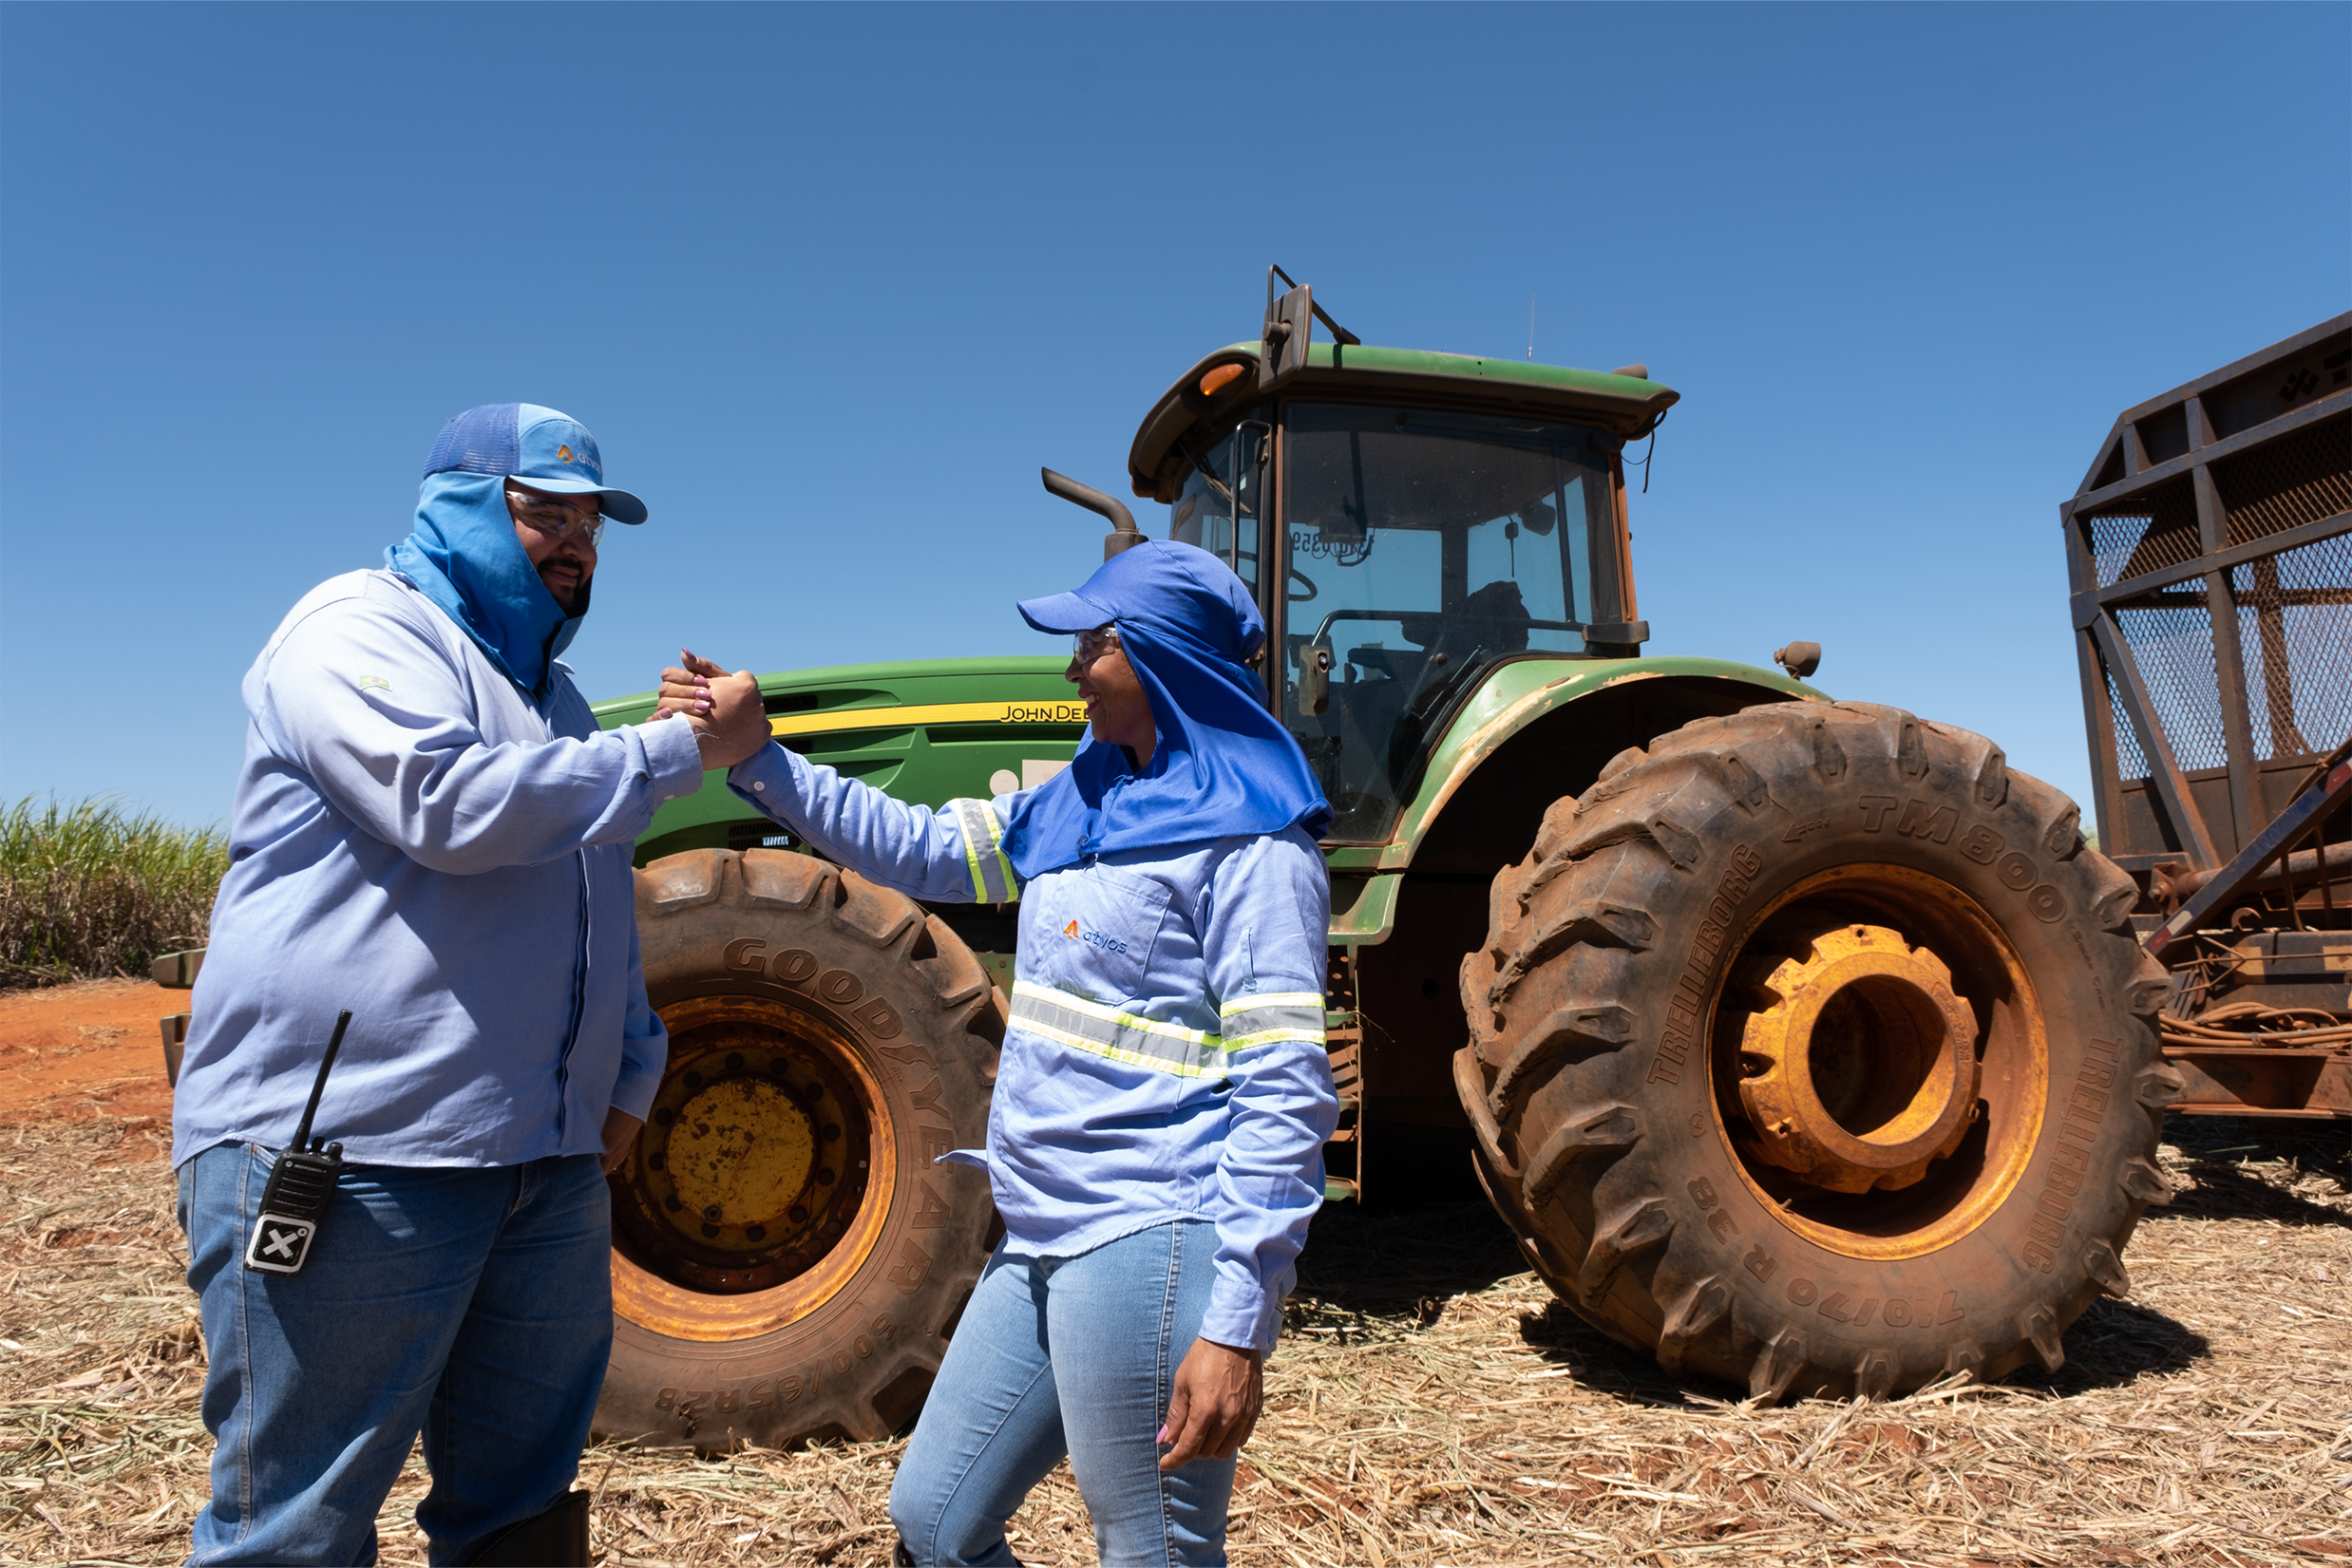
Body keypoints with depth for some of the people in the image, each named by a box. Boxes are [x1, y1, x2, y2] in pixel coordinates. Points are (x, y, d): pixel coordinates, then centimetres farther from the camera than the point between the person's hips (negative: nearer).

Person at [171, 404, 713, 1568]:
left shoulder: (547, 696, 22)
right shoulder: (359, 627, -3)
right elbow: (448, 803, -22)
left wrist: (630, 1067, 15)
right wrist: (677, 749, -15)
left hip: (547, 1163, 8)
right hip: (340, 1147, -8)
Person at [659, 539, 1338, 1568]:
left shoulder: (1250, 836, -13)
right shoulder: (1080, 800, 12)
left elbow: (1286, 1086, -18)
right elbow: (922, 852, 18)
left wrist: (1239, 1324, -22)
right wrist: (754, 757, 9)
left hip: (1153, 1247, -9)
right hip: (1045, 1241, 9)